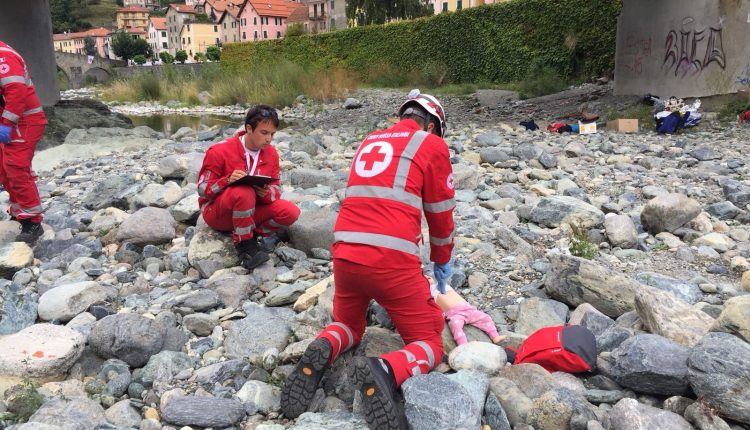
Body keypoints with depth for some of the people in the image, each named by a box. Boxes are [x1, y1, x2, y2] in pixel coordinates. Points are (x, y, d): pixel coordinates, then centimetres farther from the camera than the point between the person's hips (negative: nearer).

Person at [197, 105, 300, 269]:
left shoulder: (271, 153, -2)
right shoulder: (220, 151, -16)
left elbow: (276, 188, 0)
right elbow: (203, 190, -14)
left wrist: (267, 193, -26)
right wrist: (228, 180, -33)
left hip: (250, 210, 4)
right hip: (216, 213, -4)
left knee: (291, 212, -20)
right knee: (244, 192, -39)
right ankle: (245, 244, -23)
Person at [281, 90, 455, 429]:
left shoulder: (370, 142, 22)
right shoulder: (433, 145, 7)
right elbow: (441, 214, 11)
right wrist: (442, 262, 28)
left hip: (344, 253, 5)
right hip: (391, 260, -5)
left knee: (348, 326, 30)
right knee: (429, 345, 12)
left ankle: (323, 352, -5)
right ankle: (383, 372, -21)